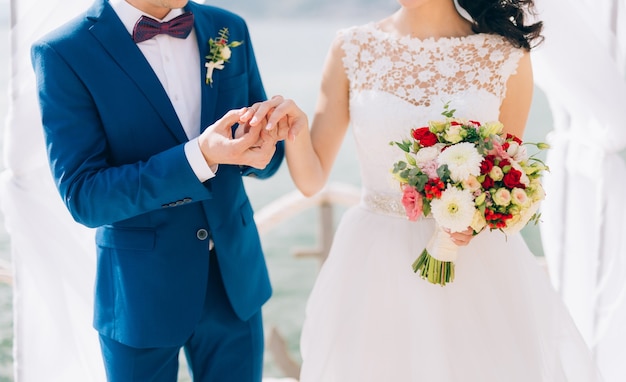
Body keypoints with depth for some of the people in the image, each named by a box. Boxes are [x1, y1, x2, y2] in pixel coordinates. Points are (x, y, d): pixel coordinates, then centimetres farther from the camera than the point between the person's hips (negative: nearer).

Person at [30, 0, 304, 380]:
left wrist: (255, 147, -20)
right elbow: (83, 197, -17)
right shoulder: (64, 53, -14)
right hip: (140, 292, -3)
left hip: (235, 276, 4)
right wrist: (199, 157, -29)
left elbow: (266, 160, 4)